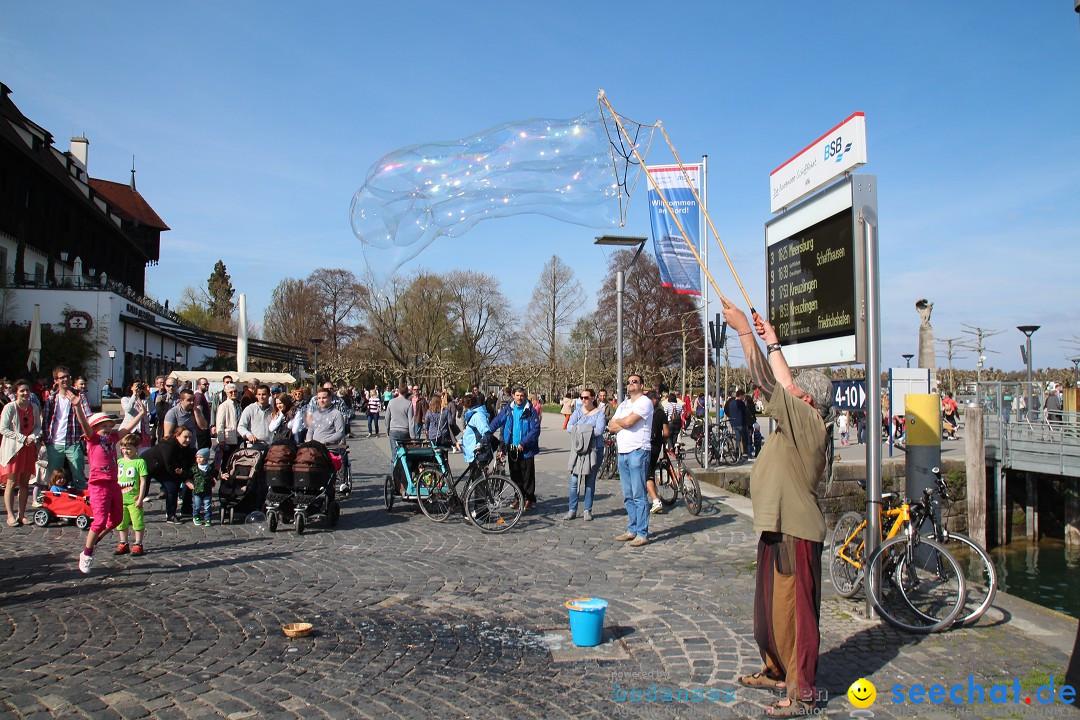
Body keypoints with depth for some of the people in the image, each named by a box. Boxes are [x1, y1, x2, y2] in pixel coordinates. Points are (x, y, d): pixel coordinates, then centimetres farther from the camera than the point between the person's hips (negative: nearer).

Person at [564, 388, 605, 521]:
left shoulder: (599, 413, -2)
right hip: (578, 450, 3)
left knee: (590, 481, 6)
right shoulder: (578, 411, 8)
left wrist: (580, 430, -13)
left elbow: (599, 431, -17)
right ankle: (572, 510, 9)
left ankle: (588, 510, 16)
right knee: (573, 481, 0)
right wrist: (588, 430, -16)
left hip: (594, 450, -3)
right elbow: (569, 427, -5)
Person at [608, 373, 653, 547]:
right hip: (622, 452, 8)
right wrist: (623, 425, -7)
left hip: (638, 451, -8)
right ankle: (632, 530, 20)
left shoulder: (645, 402, -6)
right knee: (628, 496, 12)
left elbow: (628, 421, -18)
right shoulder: (624, 404, 20)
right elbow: (611, 426, 12)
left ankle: (642, 534, -4)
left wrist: (618, 422, 2)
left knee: (638, 495, -7)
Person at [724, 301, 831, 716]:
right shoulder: (800, 424, 9)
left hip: (795, 533, -10)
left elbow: (768, 381, -21)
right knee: (771, 607, 21)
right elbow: (781, 382, 20)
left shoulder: (808, 422, -17)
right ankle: (776, 671, 36)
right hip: (778, 528, 10)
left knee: (795, 612, -1)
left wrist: (744, 331, -18)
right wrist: (772, 343, 22)